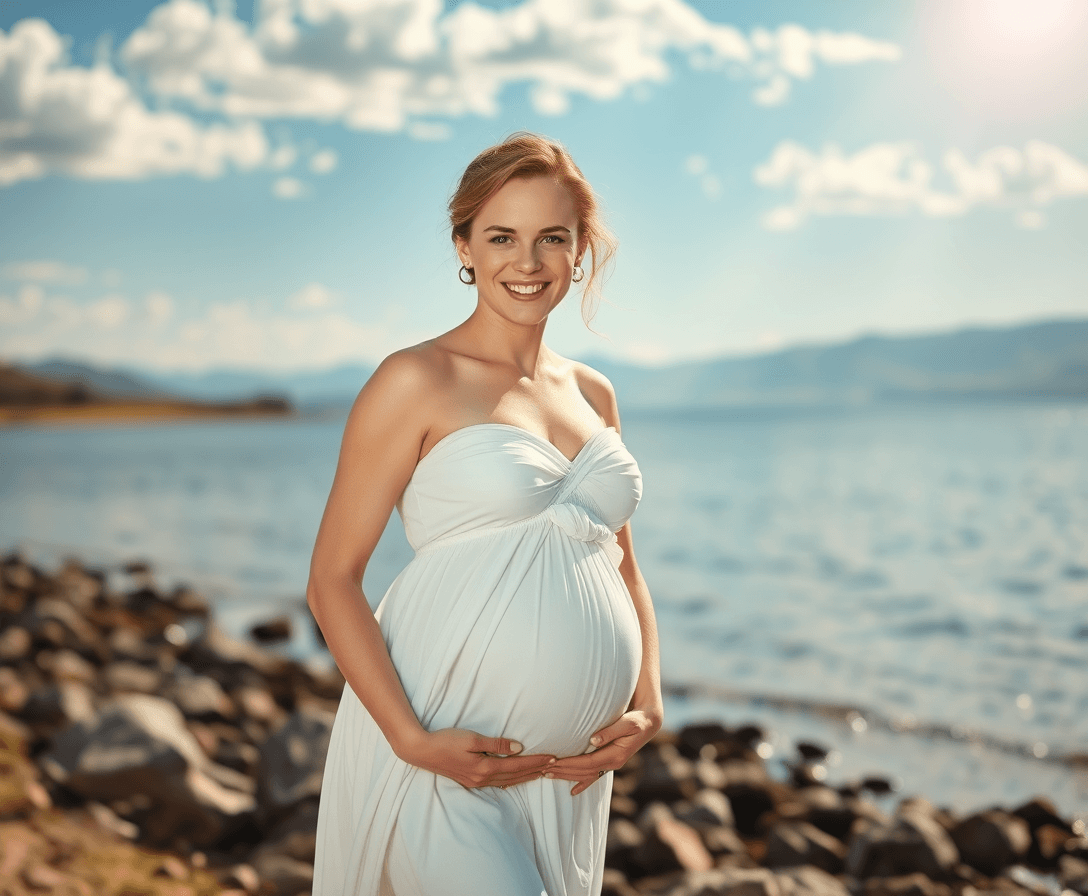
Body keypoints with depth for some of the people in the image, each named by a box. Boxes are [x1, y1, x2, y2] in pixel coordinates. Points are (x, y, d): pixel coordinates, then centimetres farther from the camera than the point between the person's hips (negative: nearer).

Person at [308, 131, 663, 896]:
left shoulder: (593, 395, 12)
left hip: (567, 771, 6)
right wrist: (412, 739, -16)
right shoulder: (418, 382, -5)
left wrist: (646, 706, 5)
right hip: (440, 761, -6)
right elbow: (332, 580, -7)